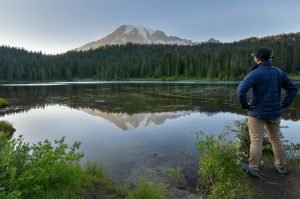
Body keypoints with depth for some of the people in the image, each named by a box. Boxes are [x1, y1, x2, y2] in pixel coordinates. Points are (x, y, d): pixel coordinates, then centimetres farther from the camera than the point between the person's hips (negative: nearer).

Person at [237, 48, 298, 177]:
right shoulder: (279, 72, 5)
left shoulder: (255, 73, -15)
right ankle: (281, 166, 29)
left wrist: (244, 105, -13)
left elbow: (241, 90, -27)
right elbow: (293, 89, 10)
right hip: (274, 112, 6)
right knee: (276, 139, 18)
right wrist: (284, 104, 9)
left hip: (257, 113, -6)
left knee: (256, 141, 1)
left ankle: (253, 168, 9)